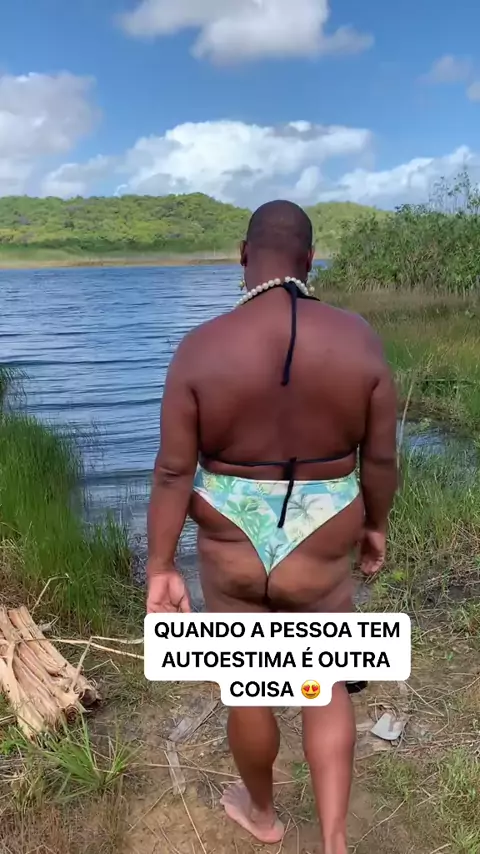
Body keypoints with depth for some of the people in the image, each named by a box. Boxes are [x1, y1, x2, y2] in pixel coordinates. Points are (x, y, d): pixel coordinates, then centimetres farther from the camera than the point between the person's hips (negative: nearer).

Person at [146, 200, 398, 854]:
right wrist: (375, 526, 11)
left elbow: (173, 471, -14)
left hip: (233, 556, 0)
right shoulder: (357, 340, -13)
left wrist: (160, 570, -6)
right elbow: (381, 457, -6)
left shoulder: (202, 347, -15)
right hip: (320, 558, 1)